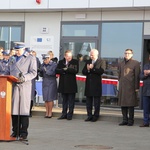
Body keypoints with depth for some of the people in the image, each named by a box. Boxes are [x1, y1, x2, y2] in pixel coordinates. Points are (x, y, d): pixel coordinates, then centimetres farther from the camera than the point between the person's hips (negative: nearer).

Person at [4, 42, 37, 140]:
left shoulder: (31, 58, 5)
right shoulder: (12, 59, 22)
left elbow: (33, 73, -3)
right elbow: (8, 71, 25)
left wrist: (24, 77, -20)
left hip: (24, 86, -5)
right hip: (13, 86, 5)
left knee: (24, 109, -5)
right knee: (14, 109, 3)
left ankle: (24, 132, -3)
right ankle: (15, 131, 8)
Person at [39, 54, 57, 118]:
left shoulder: (54, 64, -3)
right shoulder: (43, 65, 12)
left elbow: (53, 73, -13)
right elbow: (41, 75, 13)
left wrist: (46, 71, -16)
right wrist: (41, 72, -7)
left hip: (51, 82, -5)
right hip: (45, 82, 5)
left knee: (50, 98, -7)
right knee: (45, 98, 3)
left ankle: (50, 113, -1)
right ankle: (47, 112, 8)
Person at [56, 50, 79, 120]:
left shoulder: (75, 62, 0)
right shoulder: (61, 62, 10)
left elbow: (76, 70, -15)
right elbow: (57, 70, -1)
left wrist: (66, 69, -13)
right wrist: (63, 70, -17)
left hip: (71, 84, -3)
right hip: (63, 84, 4)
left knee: (71, 100, 0)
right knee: (64, 100, 11)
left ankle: (70, 114, 4)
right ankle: (64, 114, 16)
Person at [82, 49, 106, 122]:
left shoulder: (101, 62, -1)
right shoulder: (88, 62, 15)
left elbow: (101, 71, -16)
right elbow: (83, 72, 7)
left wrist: (92, 68, -16)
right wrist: (88, 70, -13)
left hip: (96, 84, -5)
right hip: (88, 84, 5)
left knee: (96, 101, 0)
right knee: (88, 101, 7)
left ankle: (96, 116, 6)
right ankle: (89, 116, 13)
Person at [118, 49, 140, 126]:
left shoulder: (136, 63, -1)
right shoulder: (121, 64, 15)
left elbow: (137, 76, -5)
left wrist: (136, 87, -9)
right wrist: (119, 84, 11)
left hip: (131, 87, -5)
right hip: (122, 87, 5)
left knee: (130, 104, -2)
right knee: (123, 104, 8)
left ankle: (130, 120, 5)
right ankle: (125, 120, 16)